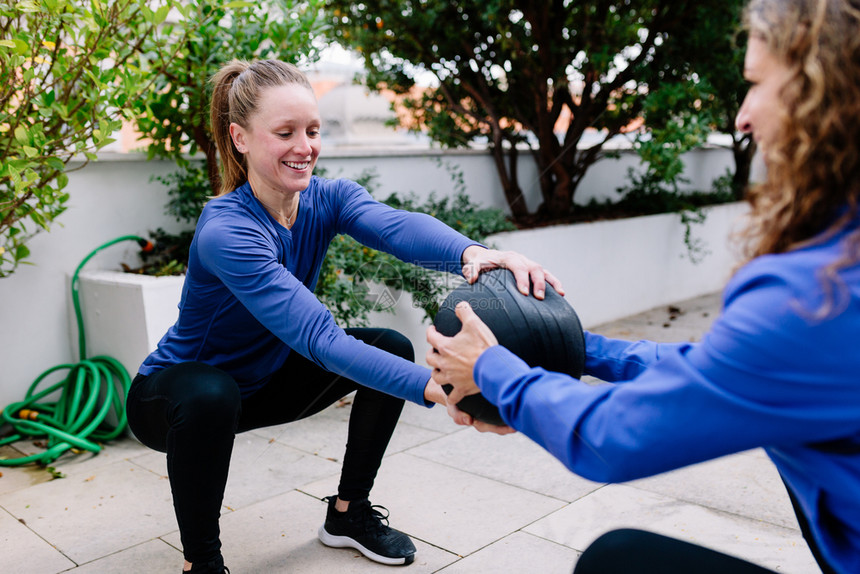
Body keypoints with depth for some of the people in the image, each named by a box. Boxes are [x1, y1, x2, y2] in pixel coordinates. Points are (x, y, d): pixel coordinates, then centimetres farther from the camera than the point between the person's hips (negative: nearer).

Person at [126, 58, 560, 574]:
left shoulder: (328, 198, -14)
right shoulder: (225, 231, -33)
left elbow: (397, 226, -36)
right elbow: (319, 336, -44)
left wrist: (473, 252, -59)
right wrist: (437, 388, -55)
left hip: (264, 381, 6)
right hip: (177, 392, -5)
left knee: (392, 347, -8)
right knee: (210, 395, -39)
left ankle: (348, 512, 8)